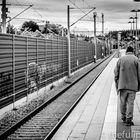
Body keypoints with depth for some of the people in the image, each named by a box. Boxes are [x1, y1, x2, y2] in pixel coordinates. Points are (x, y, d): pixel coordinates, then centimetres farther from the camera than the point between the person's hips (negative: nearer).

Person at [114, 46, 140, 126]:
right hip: (133, 85, -2)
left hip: (122, 84, 2)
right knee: (130, 102, 0)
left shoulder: (121, 59, 4)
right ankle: (129, 120, -2)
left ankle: (123, 117, 23)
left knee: (123, 102, 13)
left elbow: (116, 73, 3)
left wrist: (117, 85, 10)